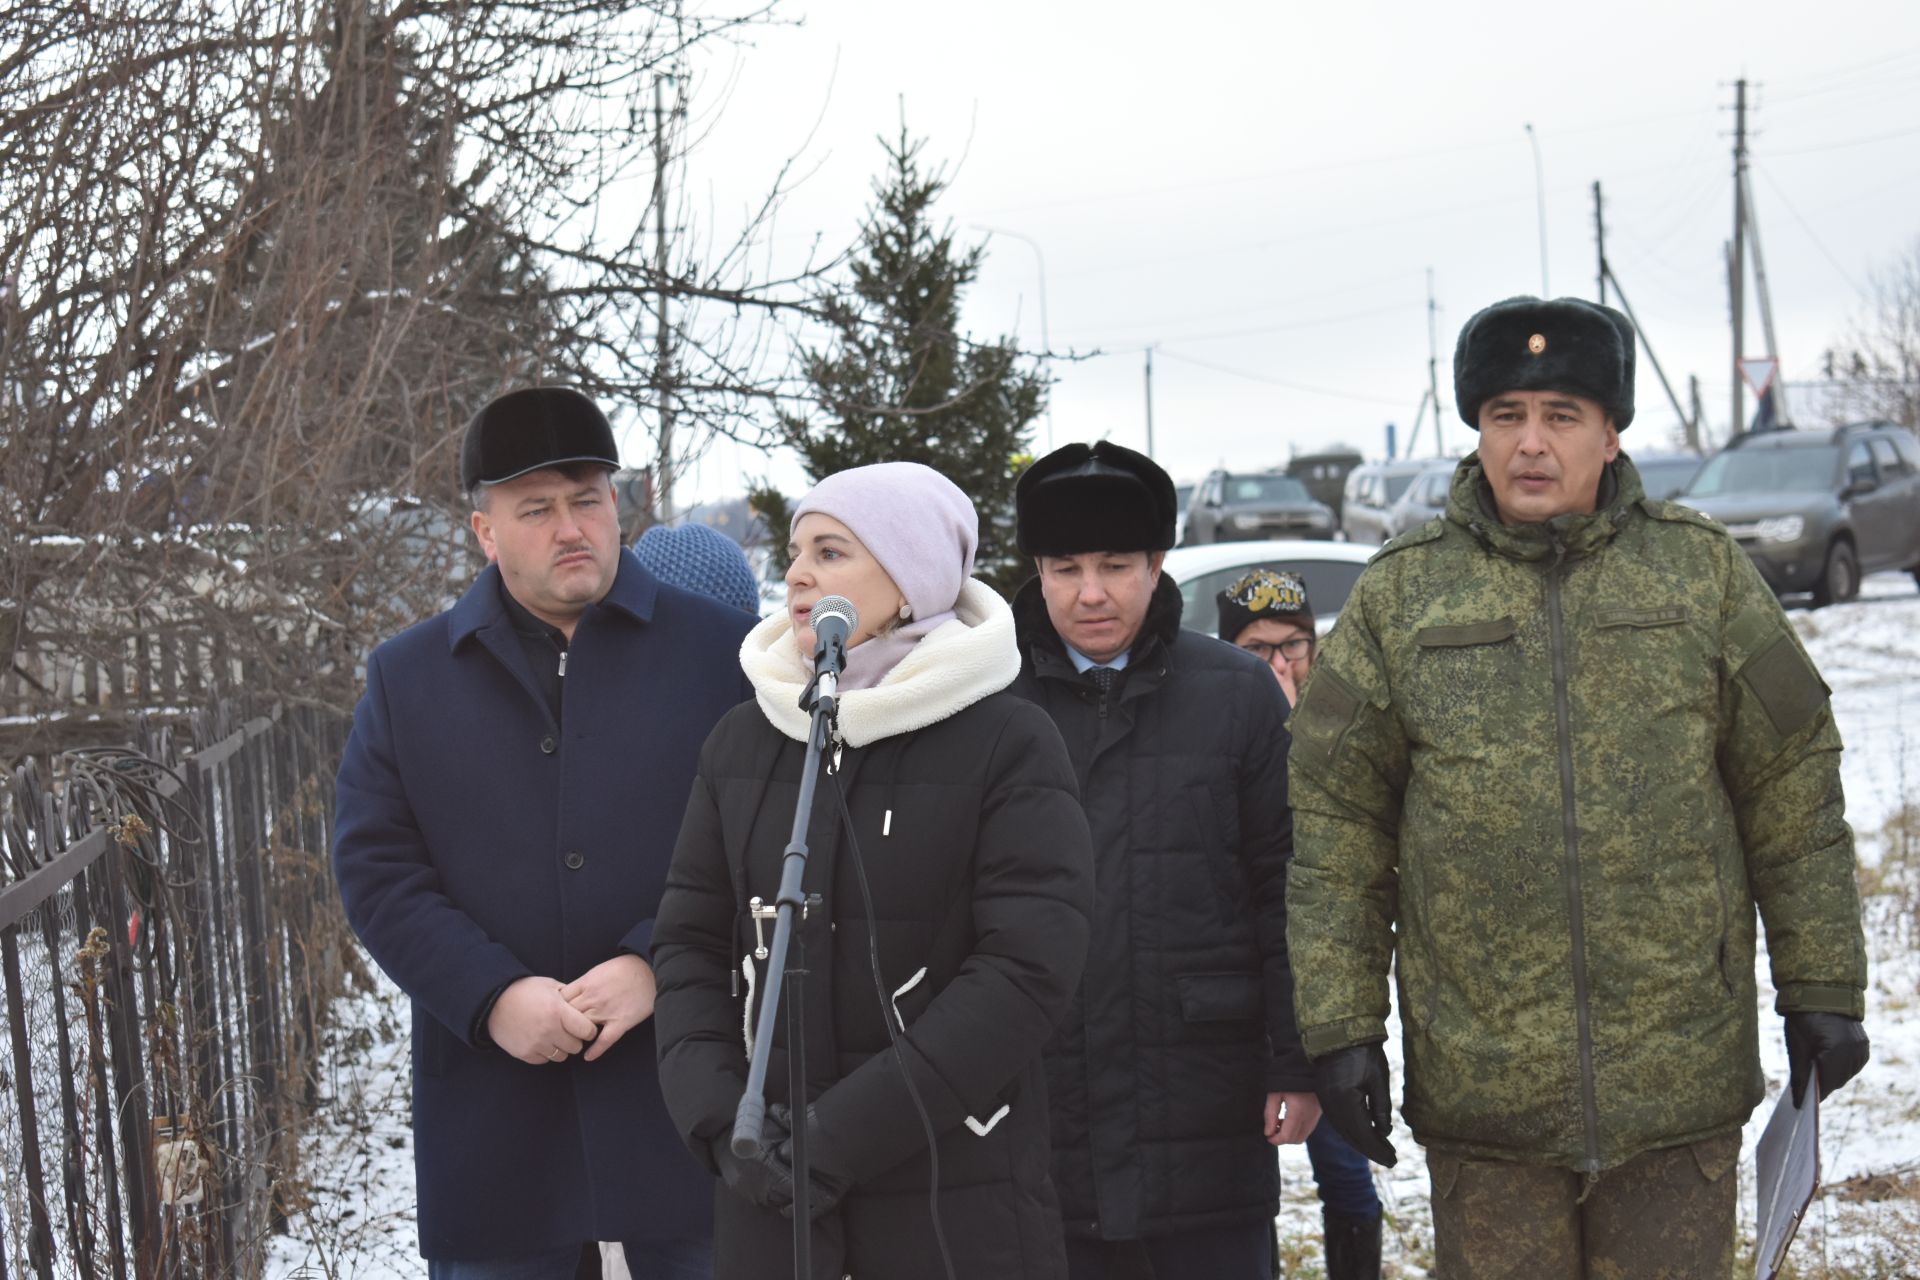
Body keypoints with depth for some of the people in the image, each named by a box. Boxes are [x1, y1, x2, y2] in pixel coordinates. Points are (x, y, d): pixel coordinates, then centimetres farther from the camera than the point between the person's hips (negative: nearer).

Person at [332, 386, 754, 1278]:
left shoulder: (723, 651, 2)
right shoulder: (407, 677, 8)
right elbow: (375, 868, 3)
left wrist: (657, 967, -15)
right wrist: (492, 995, -12)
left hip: (685, 1094, -1)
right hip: (492, 1118, 1)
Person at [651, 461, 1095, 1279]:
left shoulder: (1010, 745, -6)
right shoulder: (742, 741, 7)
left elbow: (1027, 967, -13)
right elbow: (690, 943, 9)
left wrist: (847, 1133, -16)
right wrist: (718, 1120, -7)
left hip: (958, 1188, -3)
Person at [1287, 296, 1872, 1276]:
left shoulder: (1702, 570, 4)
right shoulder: (1398, 596, 3)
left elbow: (1792, 794, 7)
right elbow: (1336, 828, 2)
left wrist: (1822, 989, 5)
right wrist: (1341, 1026, -3)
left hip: (1681, 1079, 0)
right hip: (1481, 1086, 0)